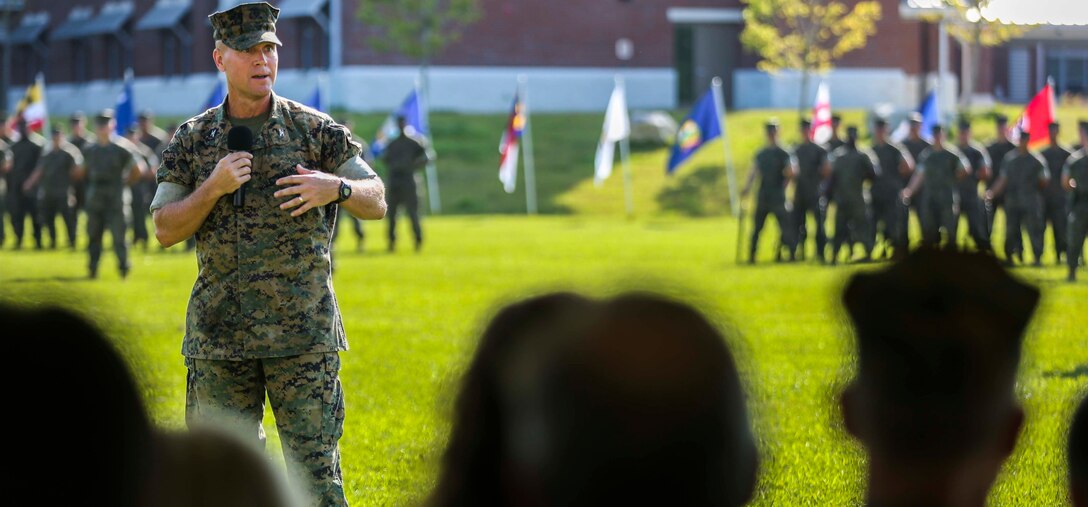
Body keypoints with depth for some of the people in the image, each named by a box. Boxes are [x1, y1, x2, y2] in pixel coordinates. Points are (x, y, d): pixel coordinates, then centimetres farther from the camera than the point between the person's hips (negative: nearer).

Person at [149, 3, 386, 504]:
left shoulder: (316, 130, 4)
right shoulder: (191, 140, 8)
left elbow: (376, 203, 4)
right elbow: (165, 229, 3)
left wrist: (336, 187, -18)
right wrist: (214, 187, -13)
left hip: (303, 331, -2)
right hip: (219, 334, 2)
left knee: (315, 463, -4)